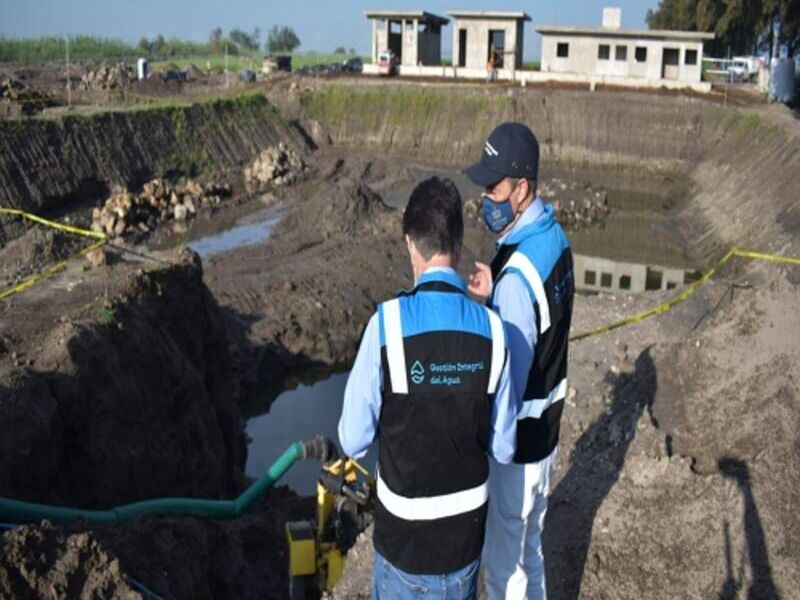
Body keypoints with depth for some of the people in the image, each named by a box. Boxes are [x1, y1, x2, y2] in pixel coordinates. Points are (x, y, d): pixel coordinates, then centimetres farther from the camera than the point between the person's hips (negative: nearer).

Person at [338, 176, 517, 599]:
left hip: (405, 536, -2)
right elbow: (503, 447, -3)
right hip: (468, 532, 2)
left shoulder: (388, 322, -22)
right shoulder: (492, 329, -14)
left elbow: (353, 440, -13)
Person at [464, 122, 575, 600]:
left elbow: (508, 384, -26)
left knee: (505, 560, 13)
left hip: (517, 440, -9)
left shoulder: (517, 276, -31)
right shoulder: (556, 237, -3)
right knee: (531, 544, 28)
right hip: (549, 427, 9)